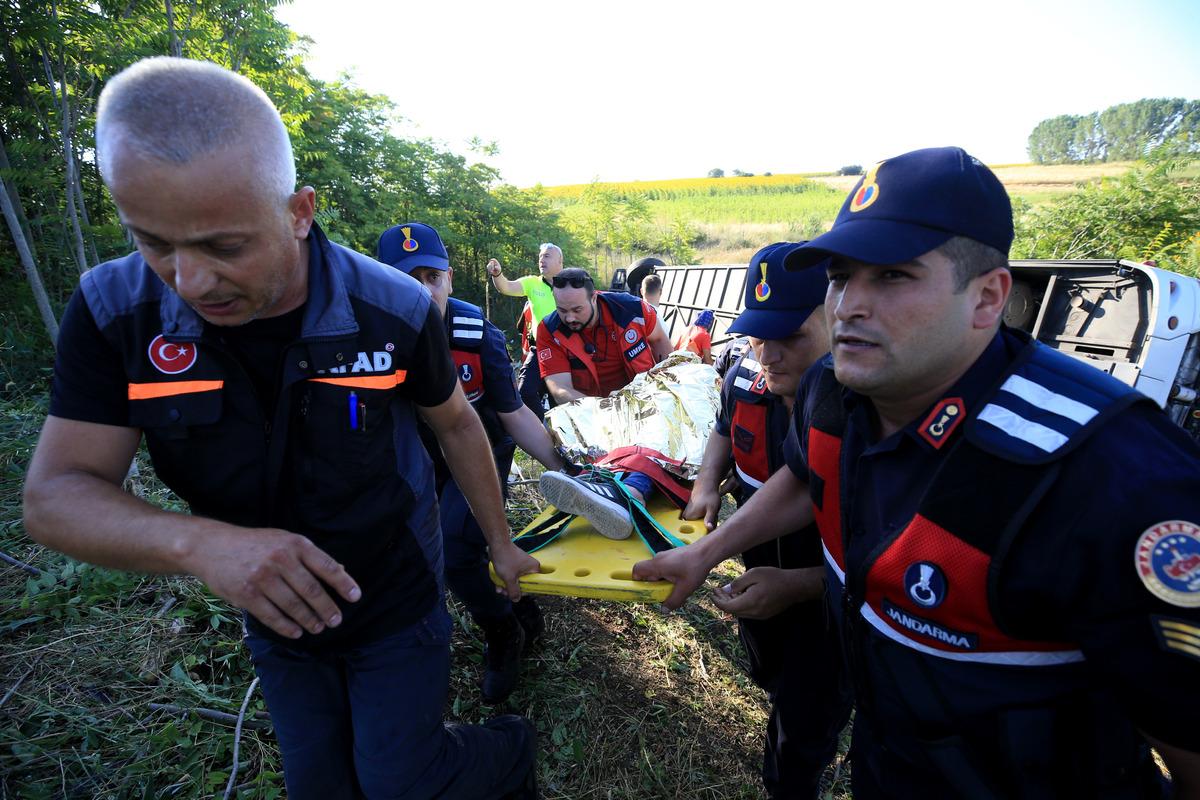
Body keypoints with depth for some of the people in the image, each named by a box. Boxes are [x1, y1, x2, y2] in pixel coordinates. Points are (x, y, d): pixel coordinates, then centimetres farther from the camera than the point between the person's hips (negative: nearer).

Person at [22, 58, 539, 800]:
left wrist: (501, 543, 1)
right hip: (277, 615, 4)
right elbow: (54, 495, -15)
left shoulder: (395, 311, -23)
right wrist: (201, 542, -36)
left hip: (399, 606, -3)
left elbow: (457, 425, -8)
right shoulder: (114, 314, -17)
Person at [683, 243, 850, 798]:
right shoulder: (746, 377, -16)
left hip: (829, 601, -6)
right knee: (767, 676, 36)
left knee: (803, 735, 17)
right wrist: (706, 485, -8)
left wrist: (796, 586, -40)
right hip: (761, 576, 7)